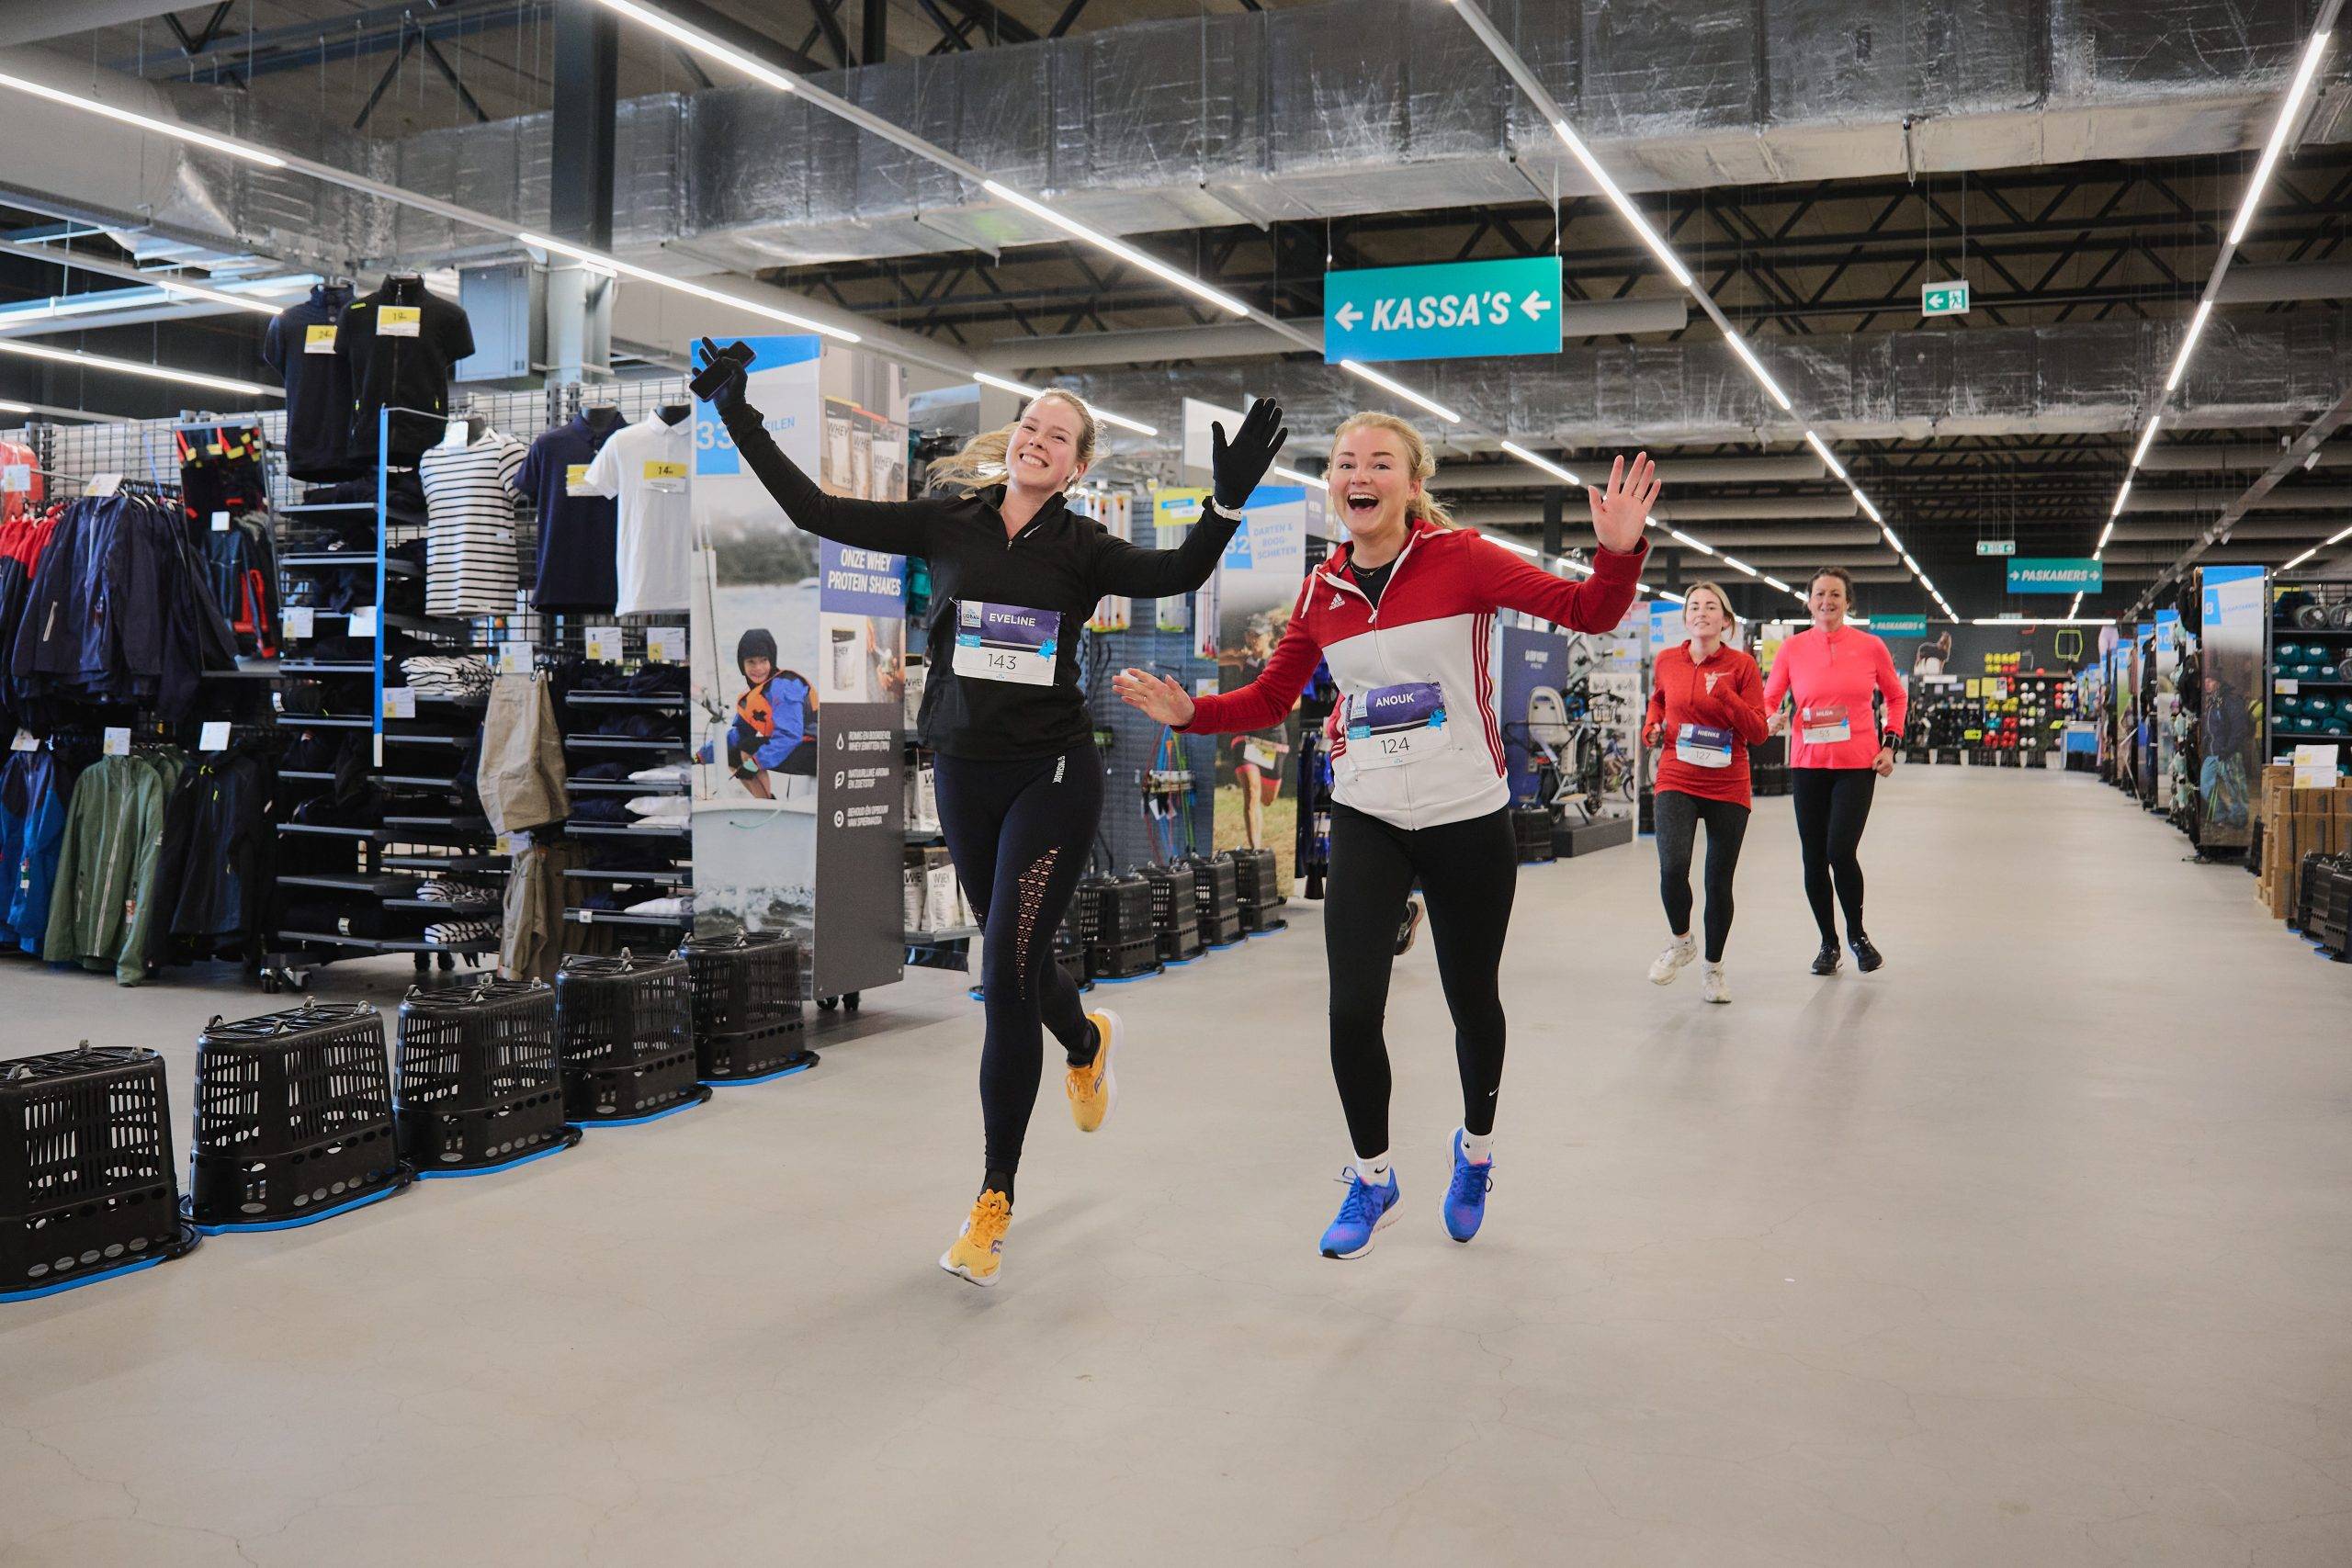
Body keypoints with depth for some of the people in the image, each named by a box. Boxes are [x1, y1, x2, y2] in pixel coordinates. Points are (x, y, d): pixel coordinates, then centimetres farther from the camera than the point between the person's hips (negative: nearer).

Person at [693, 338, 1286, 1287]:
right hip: (965, 771, 3)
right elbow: (819, 513, 2)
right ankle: (1087, 1042, 52)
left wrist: (1228, 502, -32)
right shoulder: (948, 524, 4)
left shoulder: (1081, 548, -1)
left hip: (1054, 775, -3)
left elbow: (1174, 575, -18)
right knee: (1013, 965, 15)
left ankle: (995, 1199, 2)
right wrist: (739, 419, -2)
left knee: (1008, 974, -10)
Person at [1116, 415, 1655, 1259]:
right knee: (1352, 1007, -6)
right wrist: (1191, 711, -6)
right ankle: (1371, 1177, 20)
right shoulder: (1322, 589, 2)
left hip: (1469, 820, -2)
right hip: (1366, 820, 2)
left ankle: (1476, 1146, 43)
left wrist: (1619, 553, -34)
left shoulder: (1460, 558, -10)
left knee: (1472, 1000, 12)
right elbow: (1271, 697, 10)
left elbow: (1589, 613, -15)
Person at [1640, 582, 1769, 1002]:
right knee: (1672, 867, -20)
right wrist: (1652, 727, 3)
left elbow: (1758, 733, -6)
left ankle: (1714, 968, 26)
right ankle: (1680, 941, 9)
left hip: (1727, 787, 0)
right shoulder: (1667, 661, 3)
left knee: (1719, 881, 6)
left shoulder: (1741, 665, -3)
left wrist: (1725, 695, -18)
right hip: (1677, 781, 1)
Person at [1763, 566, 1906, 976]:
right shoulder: (1792, 648, 2)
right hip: (1808, 763, 2)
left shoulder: (1870, 647, 1)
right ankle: (1828, 943, 23)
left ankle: (1857, 934, 12)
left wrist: (1890, 744, 4)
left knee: (1840, 850, -13)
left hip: (1858, 764, -2)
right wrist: (1773, 720, -14)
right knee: (1814, 857, 5)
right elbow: (1769, 700, 8)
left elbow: (1896, 697, 15)